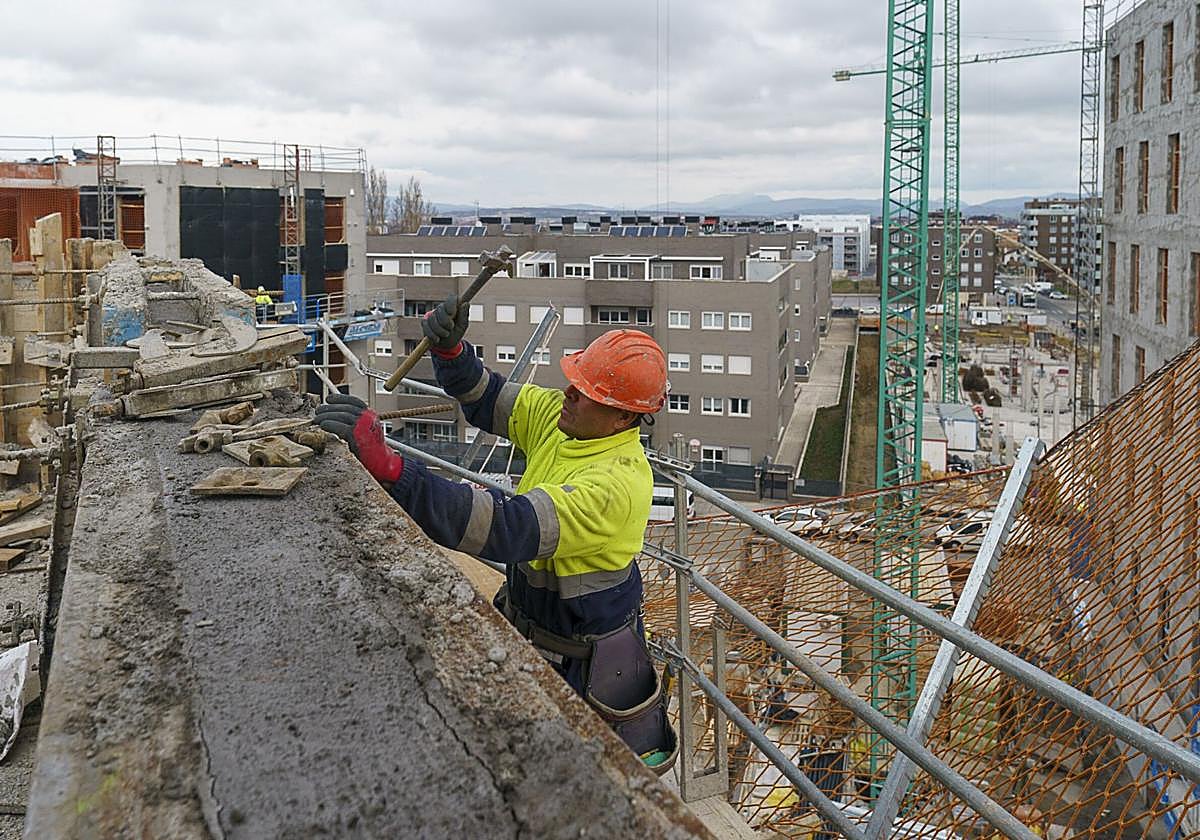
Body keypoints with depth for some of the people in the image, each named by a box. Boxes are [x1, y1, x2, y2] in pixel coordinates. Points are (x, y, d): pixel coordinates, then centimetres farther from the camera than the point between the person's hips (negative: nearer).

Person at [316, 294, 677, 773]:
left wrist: (387, 467, -54)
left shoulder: (616, 485, -37)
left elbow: (506, 528, -47)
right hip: (524, 618, 9)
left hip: (585, 655, -8)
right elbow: (485, 400, 4)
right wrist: (448, 349, -21)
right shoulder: (562, 417, -10)